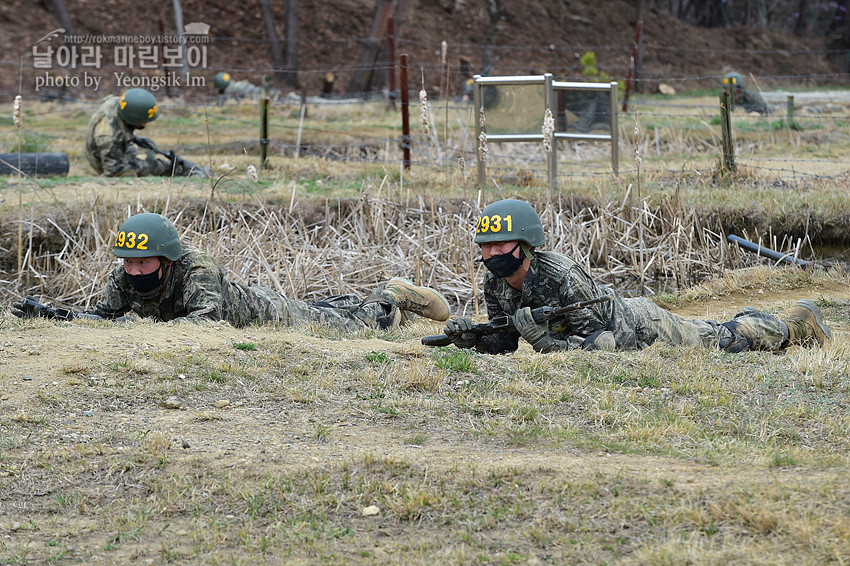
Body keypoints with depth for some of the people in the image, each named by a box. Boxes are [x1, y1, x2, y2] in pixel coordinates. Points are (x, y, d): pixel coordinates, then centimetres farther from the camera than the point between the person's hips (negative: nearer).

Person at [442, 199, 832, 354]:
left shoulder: (562, 277, -39)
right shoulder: (495, 285, -17)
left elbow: (600, 344, -37)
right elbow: (504, 344, -7)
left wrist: (545, 342, -48)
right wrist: (471, 339, -27)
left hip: (643, 329, -6)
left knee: (720, 341, 17)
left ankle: (796, 326, 38)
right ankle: (745, 320, 56)